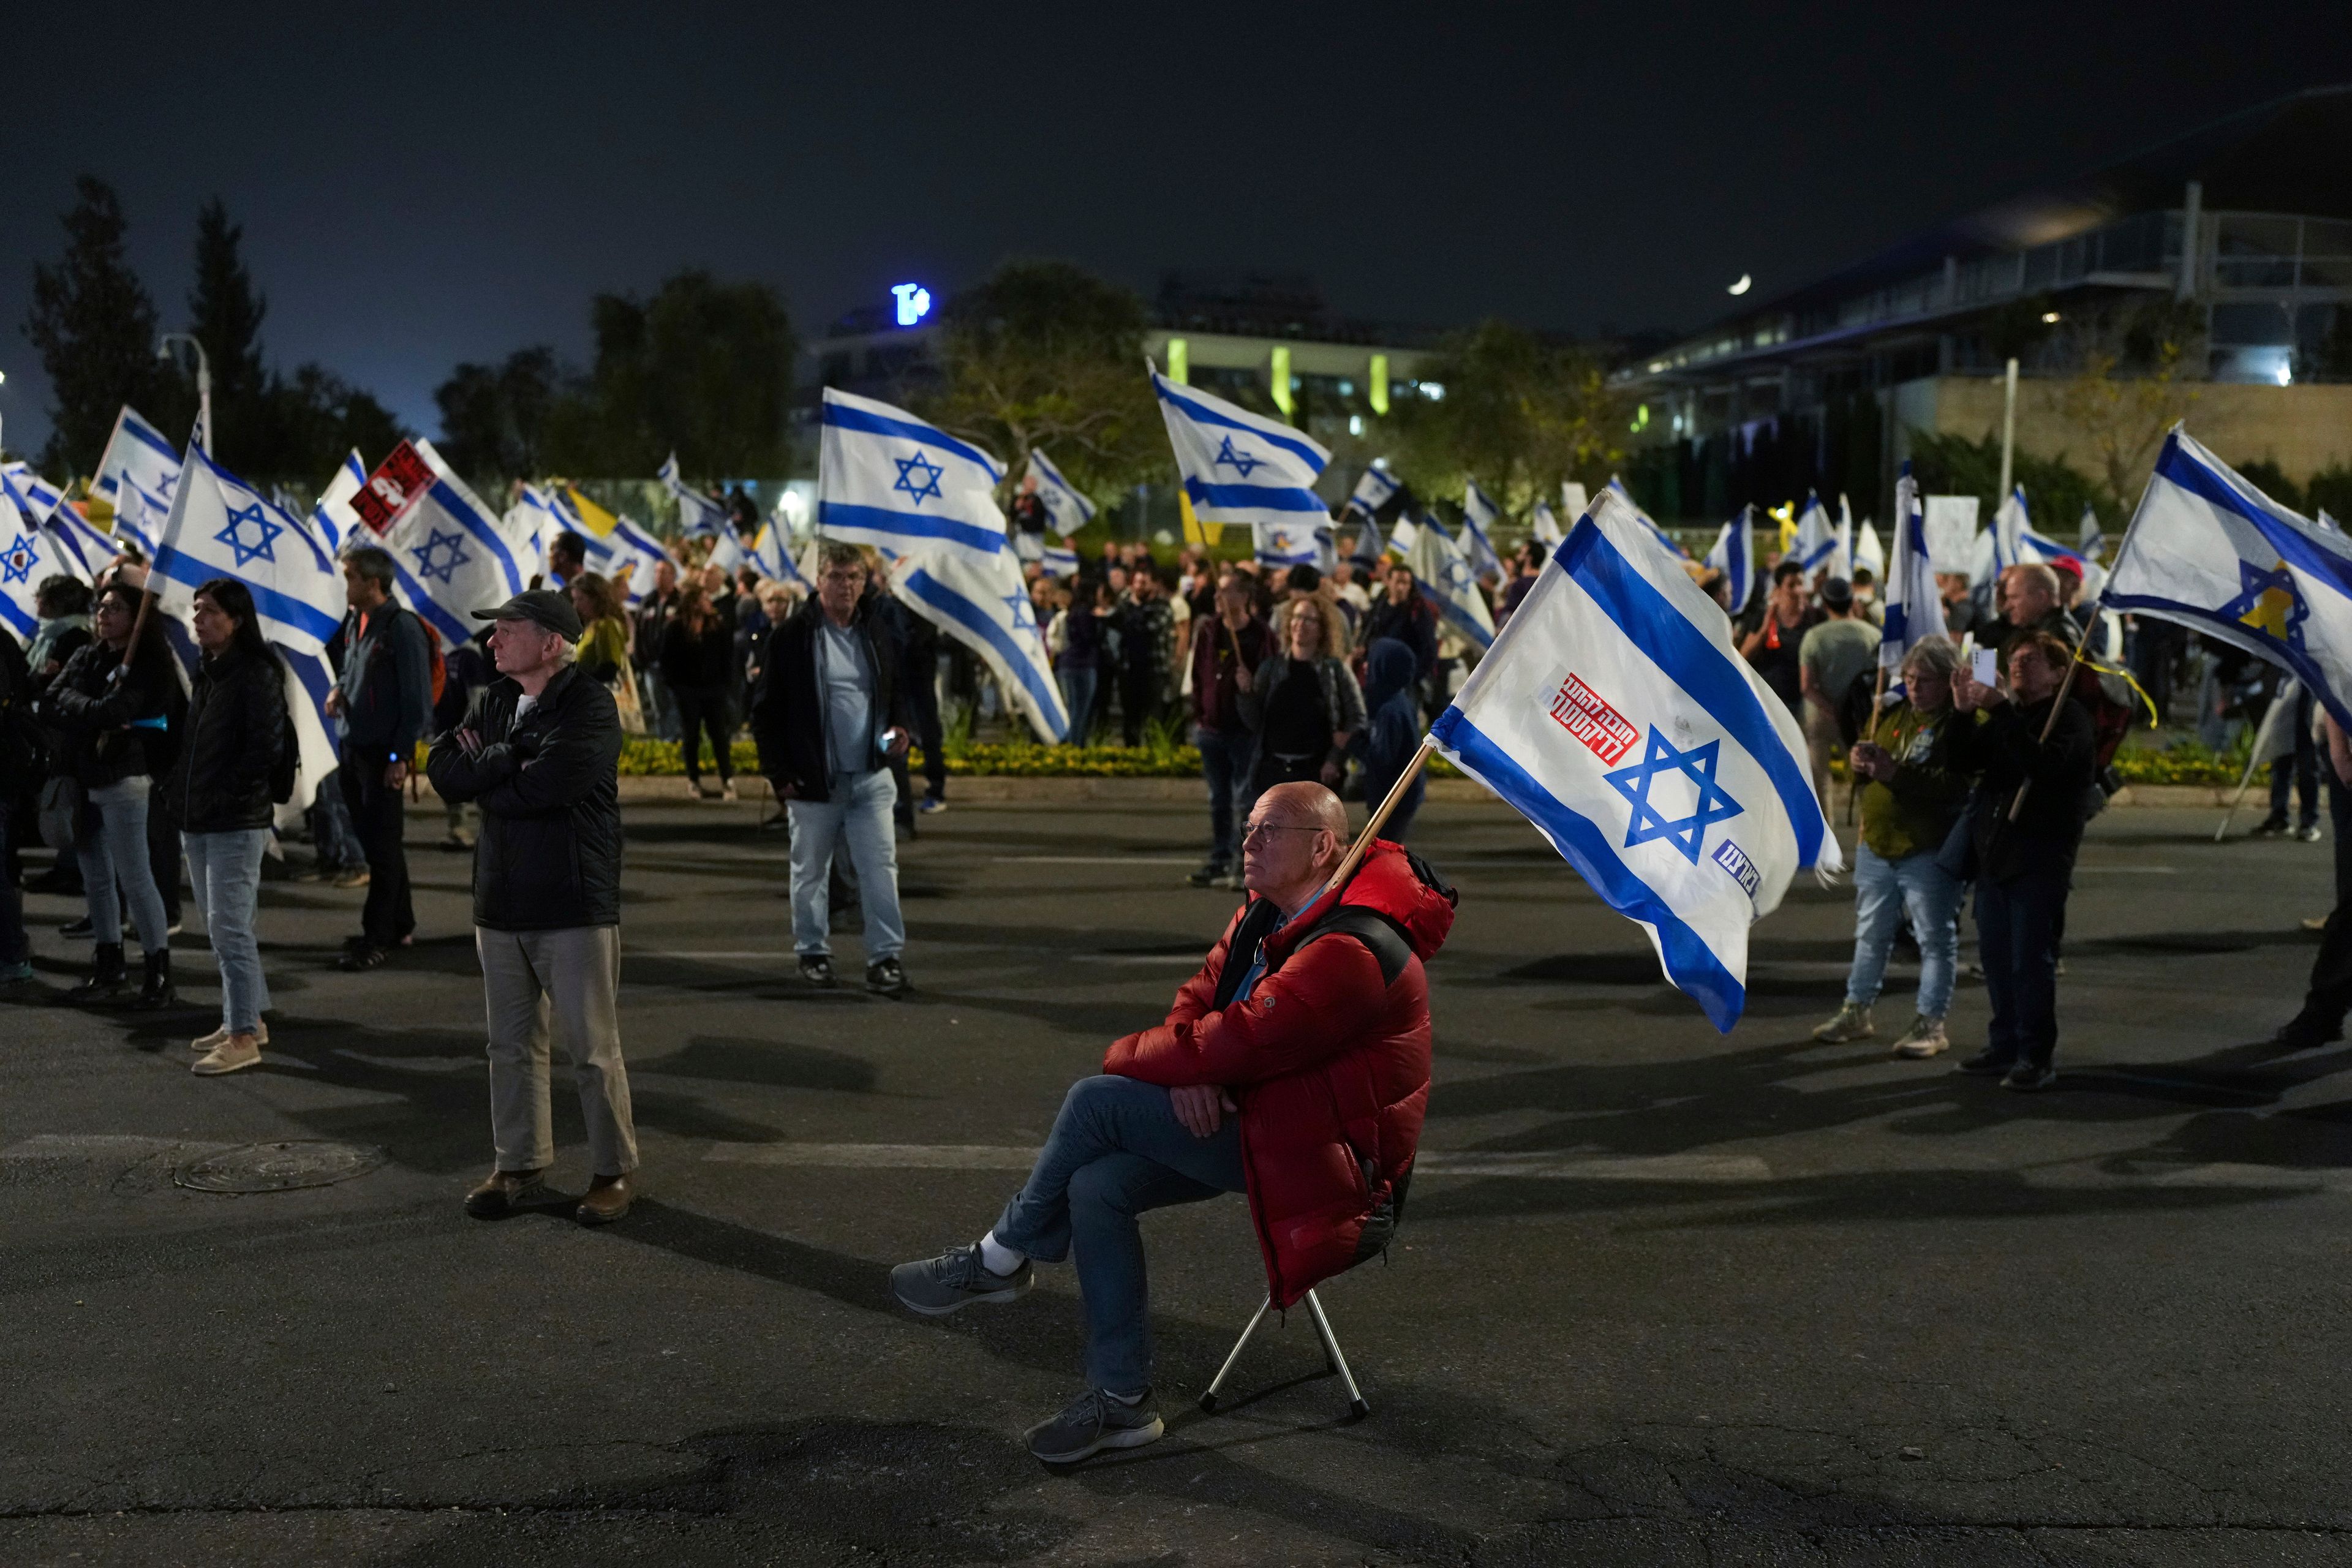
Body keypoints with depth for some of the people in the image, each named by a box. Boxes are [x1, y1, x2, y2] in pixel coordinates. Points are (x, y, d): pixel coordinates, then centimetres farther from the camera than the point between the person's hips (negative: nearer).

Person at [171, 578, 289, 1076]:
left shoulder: (257, 674, -12)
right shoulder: (205, 671, 15)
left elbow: (266, 745, -18)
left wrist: (230, 795, -16)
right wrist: (180, 786, 9)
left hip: (237, 823, -9)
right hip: (197, 820, 9)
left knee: (229, 927, -8)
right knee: (220, 926, 15)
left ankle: (243, 1038, -4)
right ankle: (247, 1020, 25)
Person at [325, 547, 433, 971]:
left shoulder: (402, 629, -15)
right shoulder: (355, 623, 9)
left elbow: (418, 699, -15)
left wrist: (401, 756, -17)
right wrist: (339, 690, 2)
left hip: (384, 754, -8)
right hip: (353, 747, 8)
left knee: (382, 845, -2)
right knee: (370, 838, 15)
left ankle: (378, 936, 5)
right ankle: (398, 923, 27)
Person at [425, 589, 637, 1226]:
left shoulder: (589, 707, -11)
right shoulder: (494, 701, 12)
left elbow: (543, 786, -24)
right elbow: (442, 767, 1)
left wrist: (482, 773, -7)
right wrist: (510, 755, -12)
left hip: (575, 908, -7)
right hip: (500, 905, 7)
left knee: (593, 1050, 0)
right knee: (511, 1047, 13)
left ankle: (614, 1172, 13)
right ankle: (520, 1170, 25)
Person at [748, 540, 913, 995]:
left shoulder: (878, 633, 6)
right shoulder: (793, 636, -7)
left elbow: (896, 692, 21)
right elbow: (766, 710, -4)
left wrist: (898, 729, 0)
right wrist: (778, 772, -8)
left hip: (871, 776, 3)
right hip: (813, 781, -2)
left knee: (880, 867, -5)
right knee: (810, 871, 12)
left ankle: (886, 956, -2)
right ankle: (812, 952, 27)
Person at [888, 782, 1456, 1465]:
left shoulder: (1348, 954, -26)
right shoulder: (1266, 917, 7)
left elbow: (1233, 1044, -27)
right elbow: (1199, 997, 10)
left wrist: (1123, 1056, -10)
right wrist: (1188, 1073, -14)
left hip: (1324, 1155, -9)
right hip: (1257, 1119, 9)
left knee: (1095, 1102, -16)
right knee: (1096, 1186, -9)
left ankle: (1001, 1260, 6)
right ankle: (1122, 1402, 1)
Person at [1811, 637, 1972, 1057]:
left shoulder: (1962, 724, -13)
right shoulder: (1893, 714, 9)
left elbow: (1957, 785, -25)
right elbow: (1861, 751, 17)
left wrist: (1896, 773, -30)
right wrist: (1859, 760, -8)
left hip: (1929, 851, -7)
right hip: (1877, 845, 7)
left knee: (1935, 937, 5)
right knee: (1871, 933, 17)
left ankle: (1930, 1022, 13)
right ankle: (1856, 1011, 28)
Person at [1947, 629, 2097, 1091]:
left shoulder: (2070, 717, -5)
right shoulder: (2005, 716, 17)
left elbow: (2046, 763, -24)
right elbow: (1965, 761, 7)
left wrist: (2001, 711, -27)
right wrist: (1964, 714, -7)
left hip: (2040, 857, -7)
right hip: (1994, 852, 7)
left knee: (2031, 958, -6)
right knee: (1995, 954, 10)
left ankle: (2037, 1057, 0)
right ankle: (2004, 1046, 20)